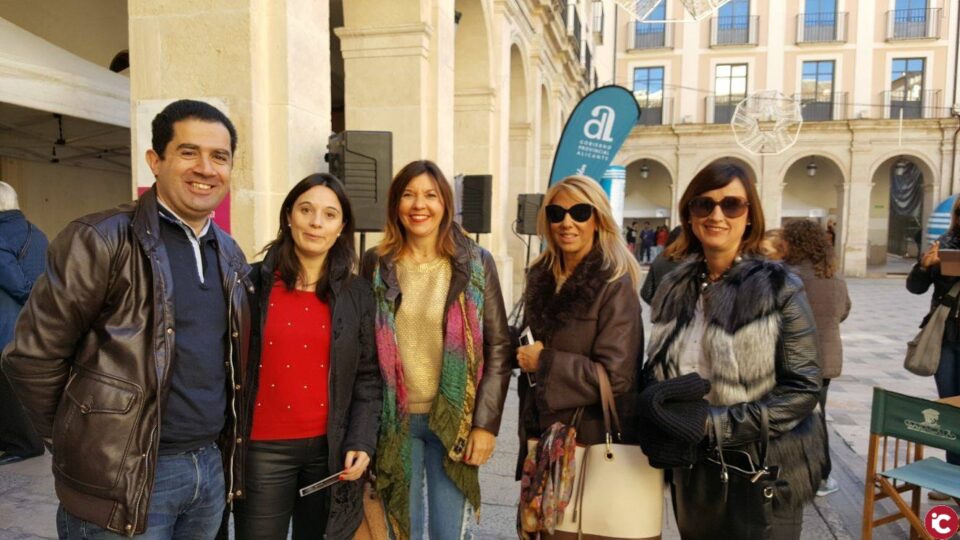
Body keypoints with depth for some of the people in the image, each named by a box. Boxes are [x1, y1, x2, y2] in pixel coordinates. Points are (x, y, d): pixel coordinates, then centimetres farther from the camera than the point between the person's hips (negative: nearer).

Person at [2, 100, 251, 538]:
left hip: (211, 467, 6)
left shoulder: (230, 255, 7)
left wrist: (222, 446, 11)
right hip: (125, 481, -6)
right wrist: (80, 443, -2)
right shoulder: (101, 241, -14)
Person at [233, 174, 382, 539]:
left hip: (330, 447, 2)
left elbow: (368, 378, 4)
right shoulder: (253, 284, -2)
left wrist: (361, 443, -5)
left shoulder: (357, 294, 3)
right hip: (264, 447, -1)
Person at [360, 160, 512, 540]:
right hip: (395, 420, 1)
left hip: (454, 420, -1)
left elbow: (499, 349, -3)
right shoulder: (377, 263, 0)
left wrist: (486, 422, -7)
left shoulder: (476, 263, -3)